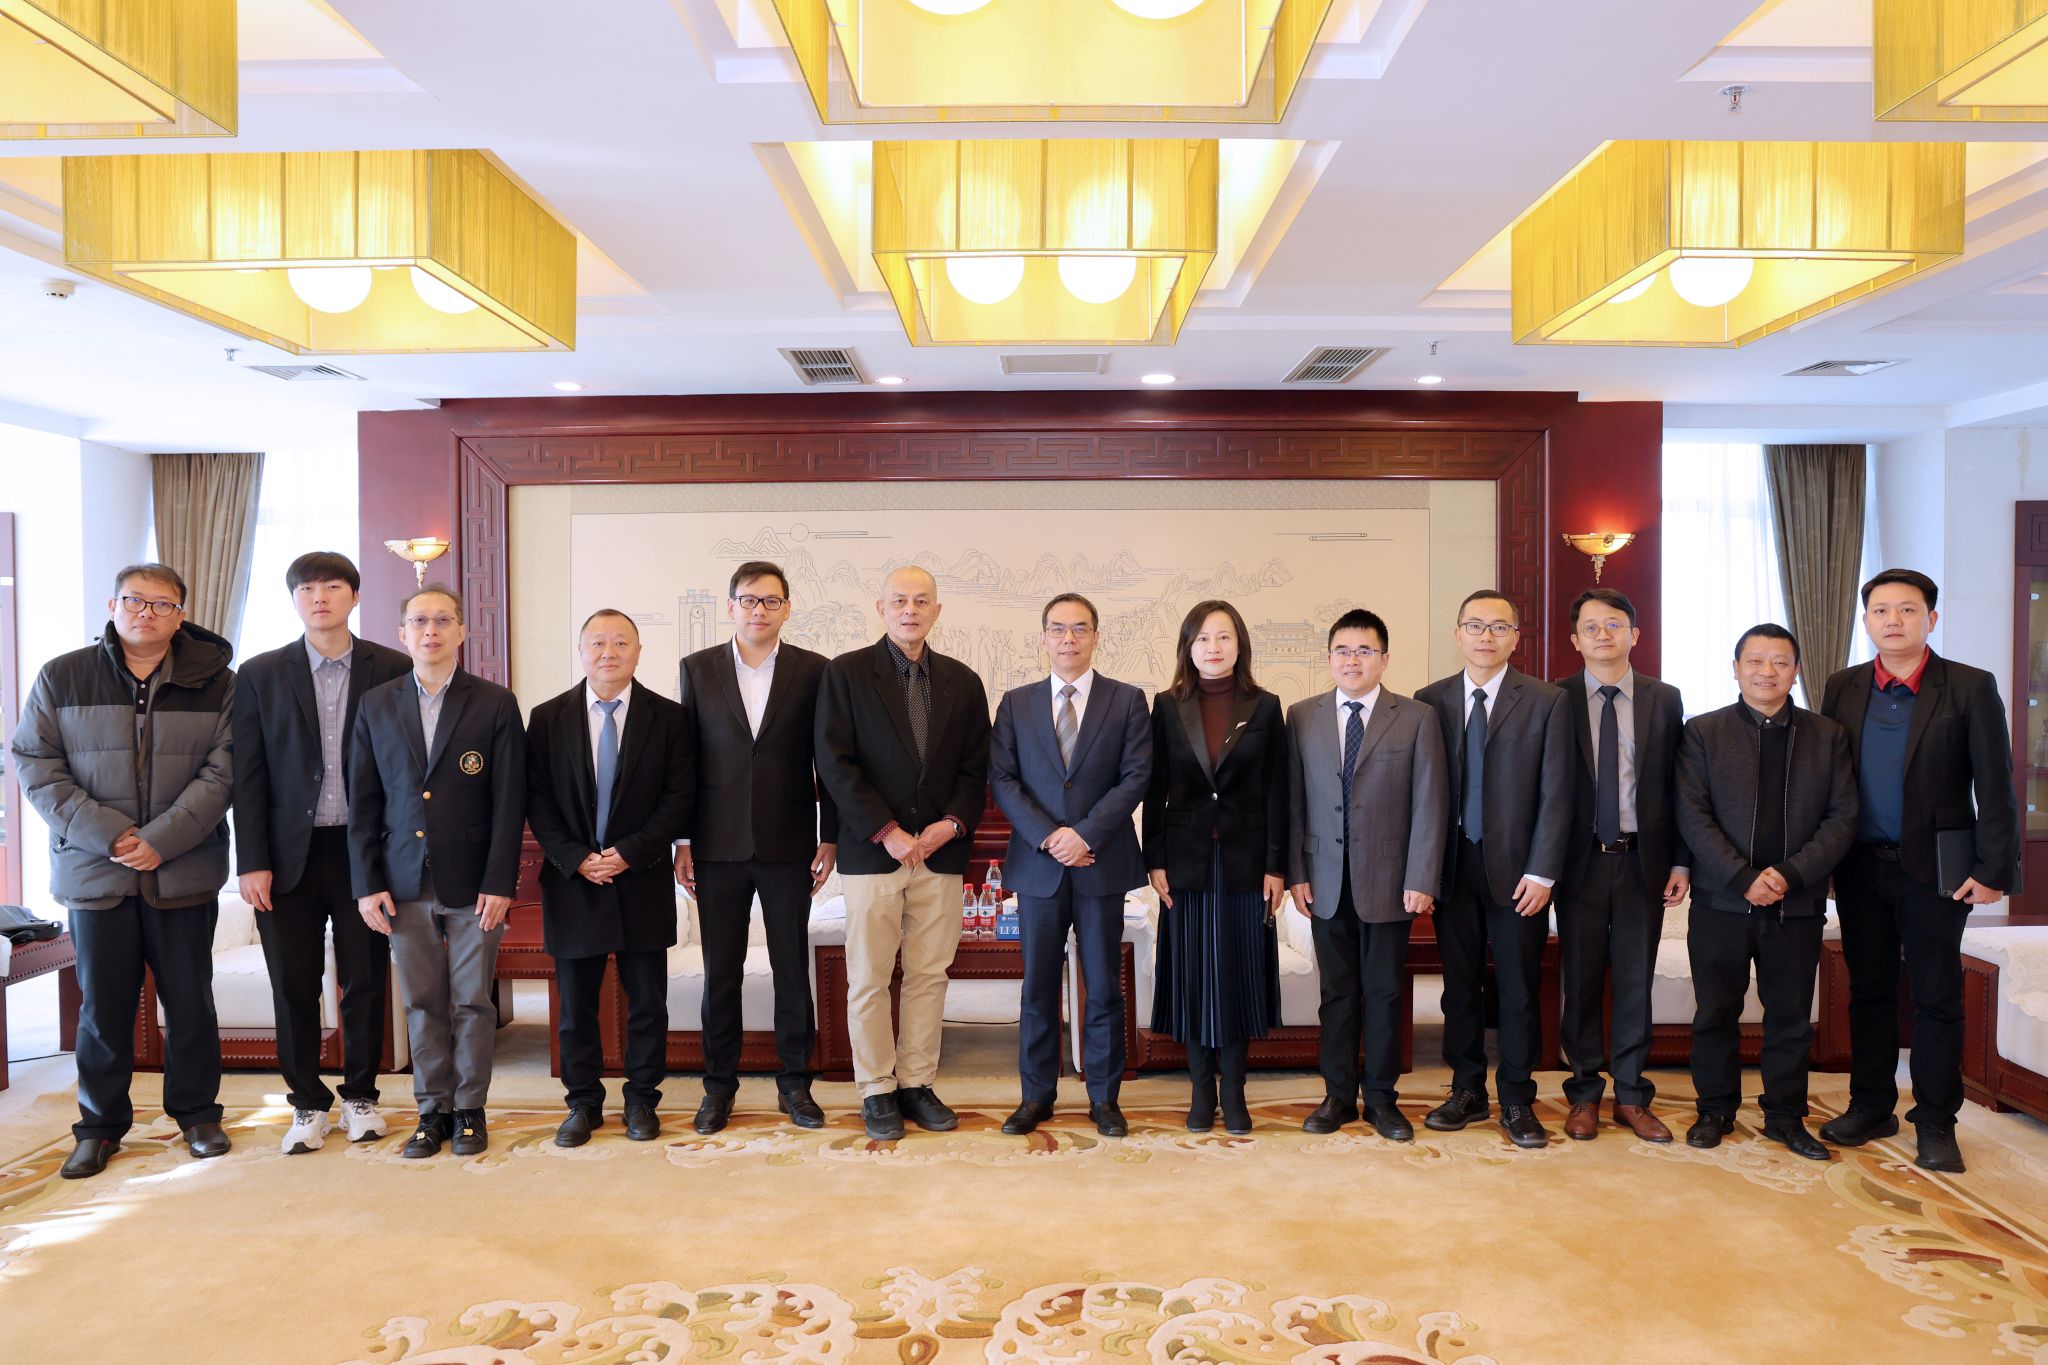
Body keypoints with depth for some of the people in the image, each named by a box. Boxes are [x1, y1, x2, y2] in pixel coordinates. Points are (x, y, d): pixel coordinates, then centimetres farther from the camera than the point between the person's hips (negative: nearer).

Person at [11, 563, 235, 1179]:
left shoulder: (215, 683, 1)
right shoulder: (61, 678, 4)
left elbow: (222, 769, -4)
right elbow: (34, 763, 0)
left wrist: (162, 840, -14)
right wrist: (106, 834, -11)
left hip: (185, 873, 0)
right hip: (93, 872, 0)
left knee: (190, 1001, 8)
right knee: (103, 1005, 8)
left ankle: (196, 1112, 23)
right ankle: (100, 1125, 22)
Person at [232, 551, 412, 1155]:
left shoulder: (392, 670, 0)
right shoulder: (260, 675, 3)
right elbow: (248, 776, 2)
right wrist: (252, 862, -4)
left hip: (365, 850, -1)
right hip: (290, 853, 1)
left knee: (366, 981, 8)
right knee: (294, 986, 6)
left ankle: (360, 1096, 25)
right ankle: (309, 1106, 21)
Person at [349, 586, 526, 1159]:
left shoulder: (495, 704, -2)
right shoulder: (375, 706, 7)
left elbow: (509, 804, -4)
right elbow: (363, 804, 7)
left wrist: (499, 884, -9)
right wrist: (367, 884, 1)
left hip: (473, 885, -2)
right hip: (406, 885, 2)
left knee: (473, 1003, 6)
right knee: (422, 1005, 9)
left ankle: (469, 1109, 19)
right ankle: (433, 1110, 21)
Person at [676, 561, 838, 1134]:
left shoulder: (813, 671, 1)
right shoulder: (698, 669, 4)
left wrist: (830, 838, -1)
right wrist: (680, 840, 1)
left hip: (788, 847, 0)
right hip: (718, 849, 1)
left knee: (793, 970, 7)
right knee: (720, 973, 8)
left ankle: (794, 1083, 20)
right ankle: (719, 1086, 21)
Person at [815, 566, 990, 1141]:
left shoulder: (962, 681, 10)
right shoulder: (846, 673, -1)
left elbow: (975, 768, 10)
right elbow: (835, 764, -7)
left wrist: (952, 823, -7)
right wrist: (887, 833, -12)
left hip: (941, 852, 3)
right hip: (872, 852, -3)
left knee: (929, 975, 7)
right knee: (869, 979, 3)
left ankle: (918, 1083, 19)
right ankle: (877, 1090, 15)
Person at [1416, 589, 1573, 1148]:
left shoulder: (1546, 702, -1)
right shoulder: (1430, 700, 5)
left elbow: (1555, 793, -4)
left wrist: (1542, 872, -10)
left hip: (1516, 869, -2)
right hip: (1452, 866, 2)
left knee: (1519, 990, 6)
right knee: (1460, 986, 10)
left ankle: (1517, 1101, 19)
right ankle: (1467, 1091, 23)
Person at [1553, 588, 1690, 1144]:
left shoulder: (1664, 700, 5)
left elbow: (1677, 786, 6)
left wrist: (1681, 862, 1)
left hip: (1644, 861, 1)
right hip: (1580, 861, -1)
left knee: (1635, 981, 9)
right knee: (1580, 979, 7)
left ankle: (1632, 1096, 21)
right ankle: (1585, 1094, 20)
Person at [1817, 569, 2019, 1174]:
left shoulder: (1969, 688, -4)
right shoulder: (1843, 689, 5)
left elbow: (1995, 787, -6)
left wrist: (1995, 870, -10)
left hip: (1934, 869, -3)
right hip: (1860, 867, 3)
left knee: (1937, 998, 4)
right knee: (1869, 990, 11)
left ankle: (1936, 1123, 15)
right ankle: (1870, 1108, 22)